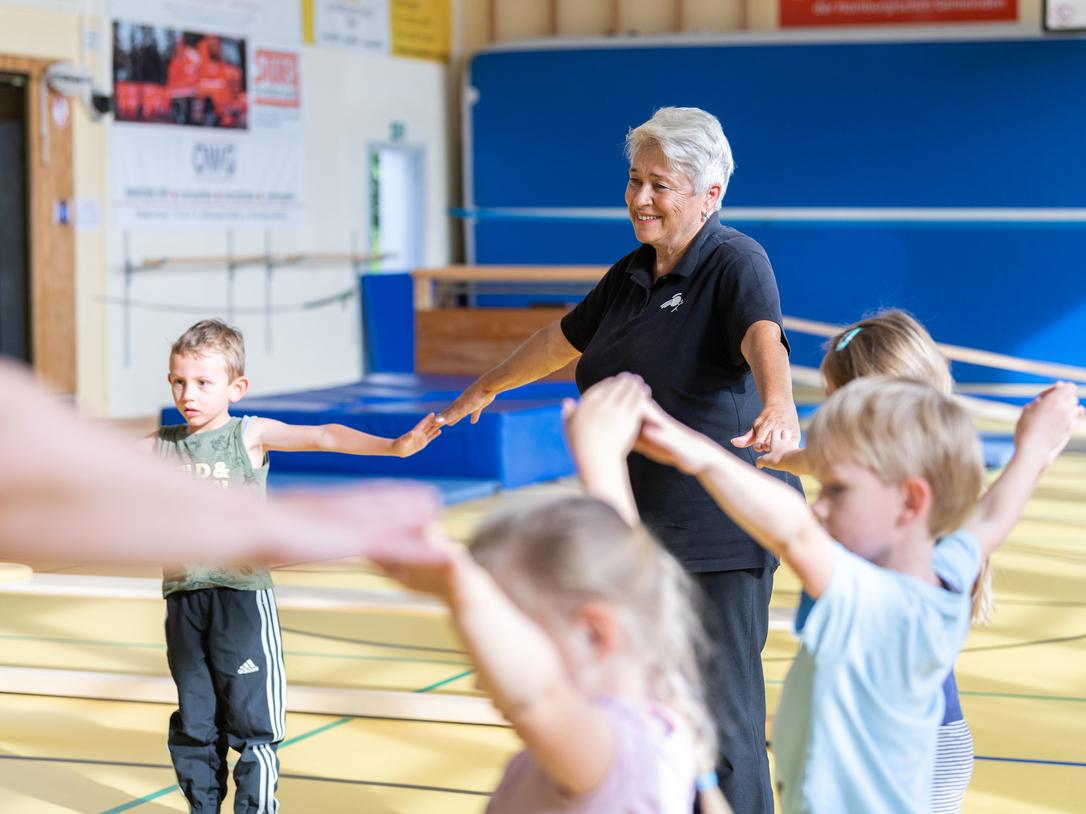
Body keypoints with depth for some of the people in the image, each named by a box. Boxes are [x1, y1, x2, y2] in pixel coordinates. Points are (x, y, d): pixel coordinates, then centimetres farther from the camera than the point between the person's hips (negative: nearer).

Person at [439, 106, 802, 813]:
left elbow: (763, 338, -32)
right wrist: (486, 388, 41)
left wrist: (778, 405, -53)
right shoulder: (632, 273, 12)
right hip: (635, 531, 8)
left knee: (722, 716, -7)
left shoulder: (736, 263, -12)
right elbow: (564, 338, 29)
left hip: (719, 538, -8)